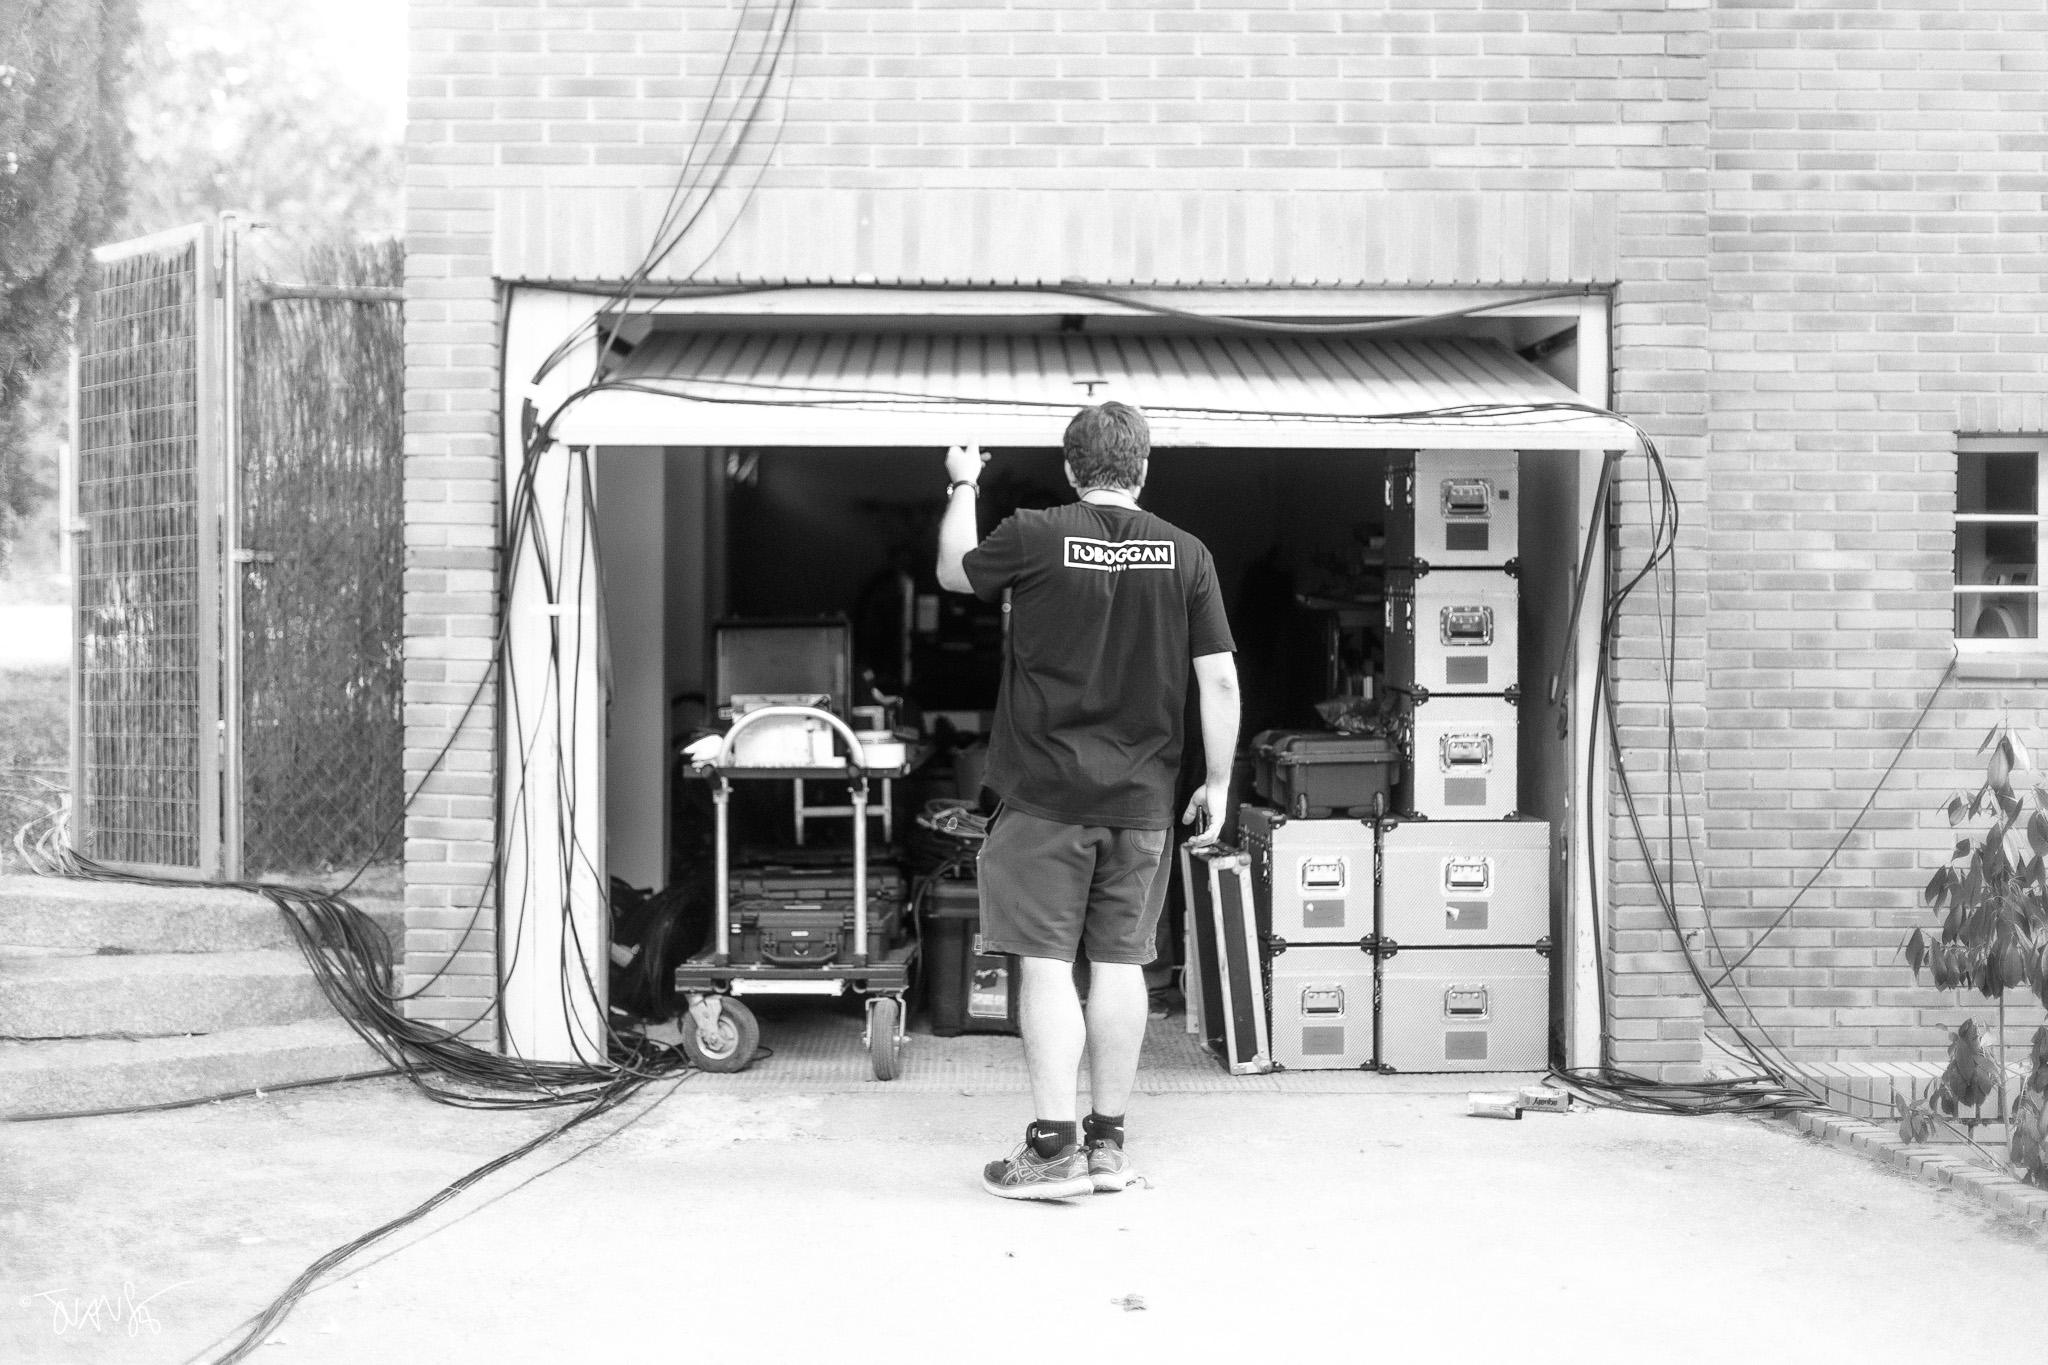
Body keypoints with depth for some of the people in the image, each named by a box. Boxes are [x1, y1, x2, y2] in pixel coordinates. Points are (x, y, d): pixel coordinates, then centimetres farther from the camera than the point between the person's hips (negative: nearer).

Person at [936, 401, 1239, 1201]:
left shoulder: (1034, 539, -7)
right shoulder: (1186, 555, 0)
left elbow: (953, 572, 13)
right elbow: (1219, 679, -1)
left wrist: (962, 488, 29)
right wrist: (1217, 783, 9)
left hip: (1046, 795, -3)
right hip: (1141, 800, 3)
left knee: (1046, 964, 1)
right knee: (1120, 963, 9)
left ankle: (1054, 1148, 0)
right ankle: (1108, 1144, 16)